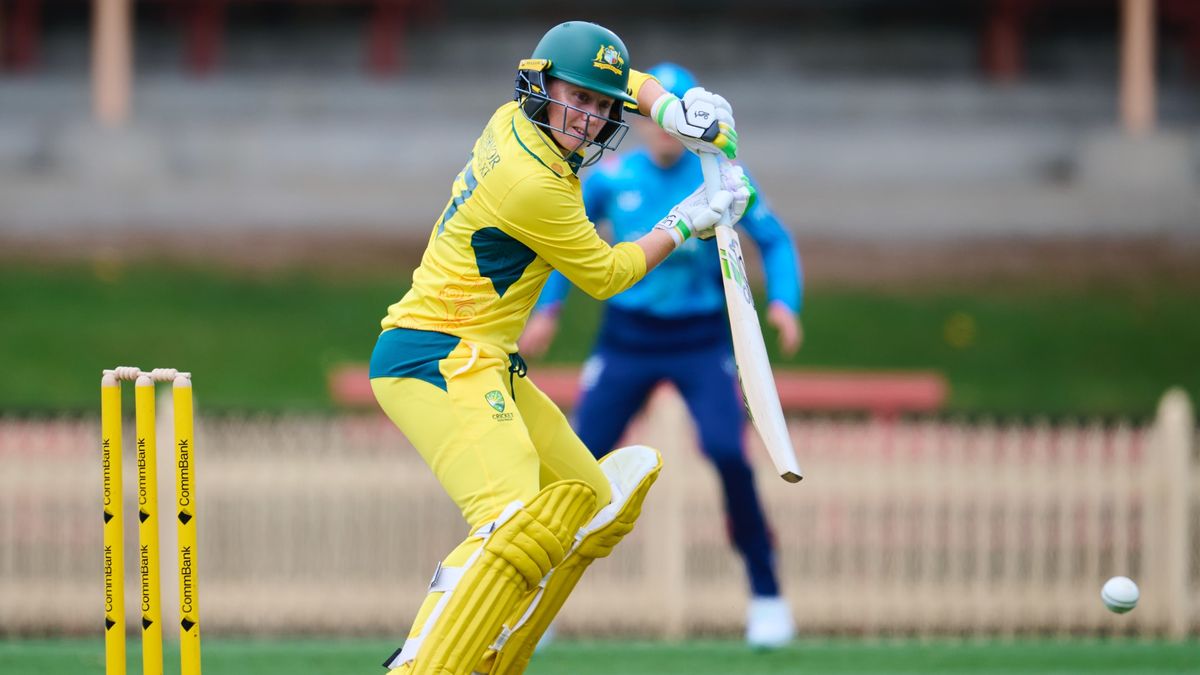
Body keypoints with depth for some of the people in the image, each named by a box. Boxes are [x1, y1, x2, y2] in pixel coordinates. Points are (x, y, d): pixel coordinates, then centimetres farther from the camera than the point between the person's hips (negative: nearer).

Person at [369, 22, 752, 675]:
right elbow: (606, 275, -4)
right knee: (516, 523, -30)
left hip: (483, 364, 11)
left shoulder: (514, 123, 9)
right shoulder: (536, 185, -18)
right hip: (440, 360, -11)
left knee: (592, 503, 17)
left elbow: (630, 84, 27)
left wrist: (670, 109, 6)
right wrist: (687, 223, 8)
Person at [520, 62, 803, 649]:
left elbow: (774, 240, 2)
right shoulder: (610, 178, -3)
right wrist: (547, 308, 2)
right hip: (627, 338, 2)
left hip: (702, 341, -2)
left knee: (728, 453, -20)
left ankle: (766, 595, -6)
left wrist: (783, 301, -14)